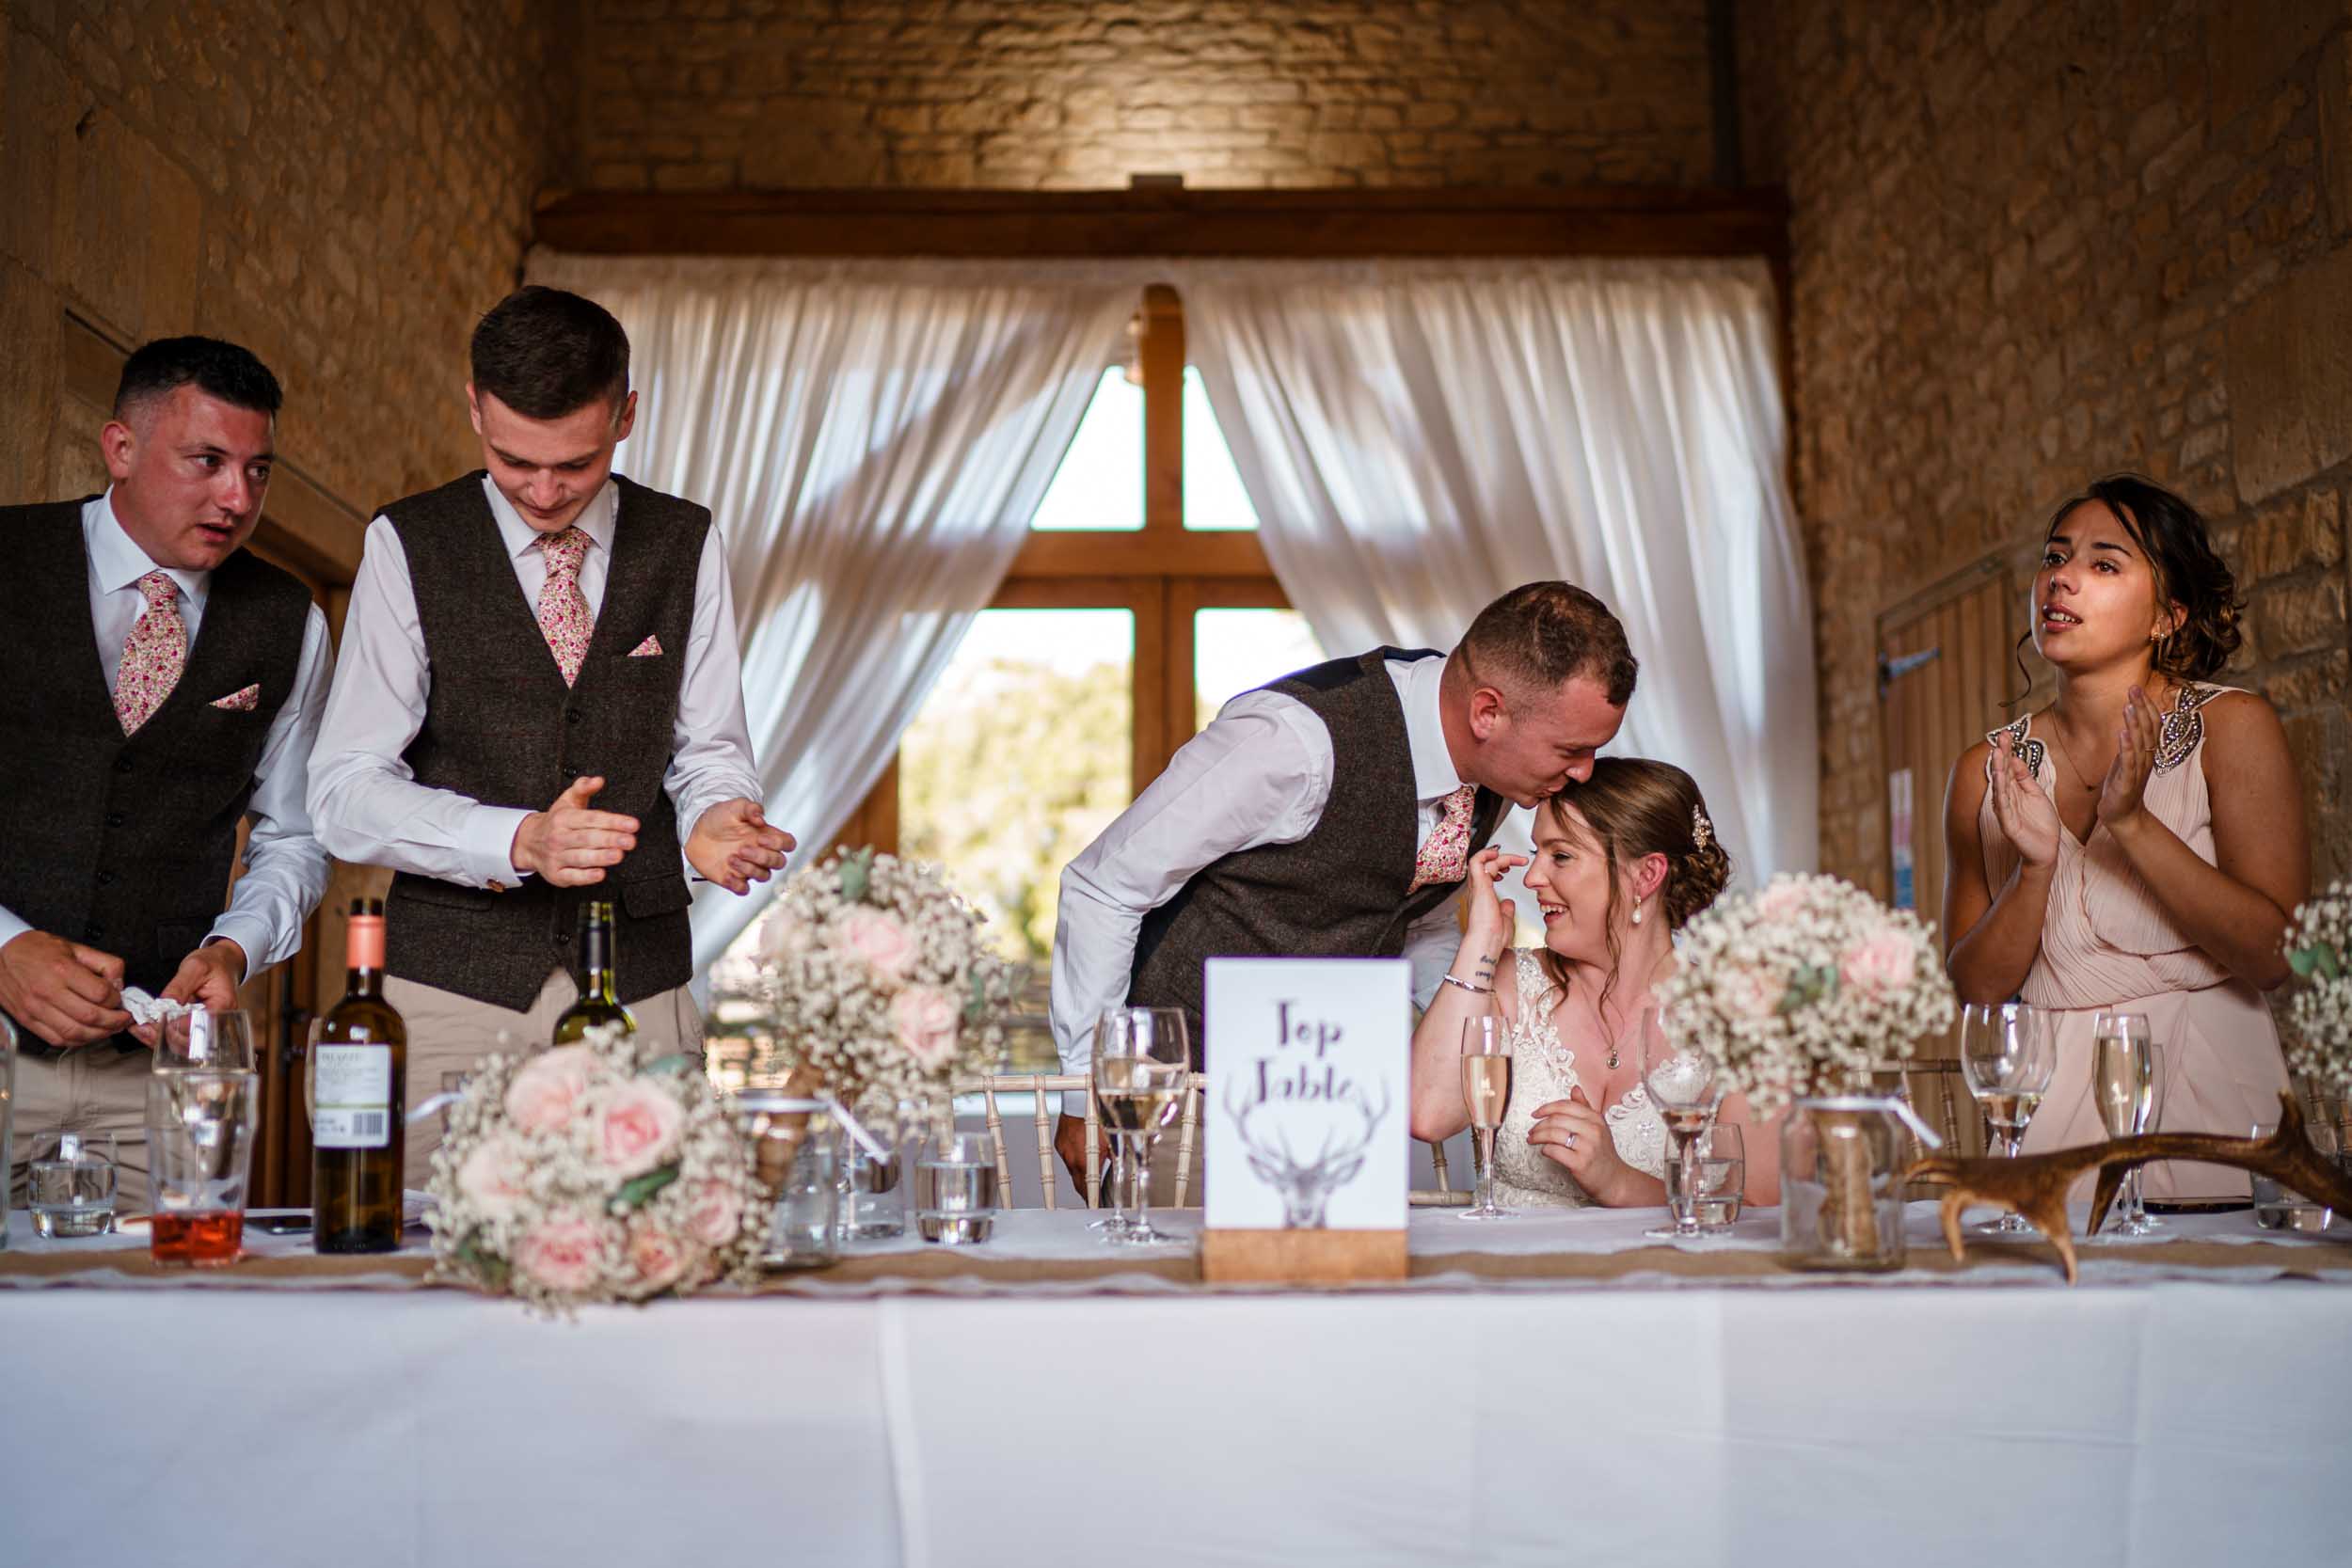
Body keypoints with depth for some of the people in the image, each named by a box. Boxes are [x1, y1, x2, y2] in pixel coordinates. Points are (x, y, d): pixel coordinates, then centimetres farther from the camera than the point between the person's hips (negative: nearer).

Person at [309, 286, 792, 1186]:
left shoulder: (686, 547, 6)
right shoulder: (409, 546, -1)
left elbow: (708, 752, 9)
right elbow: (344, 791, -5)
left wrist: (715, 818, -15)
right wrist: (519, 840, -21)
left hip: (640, 990, 2)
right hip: (451, 985, -1)